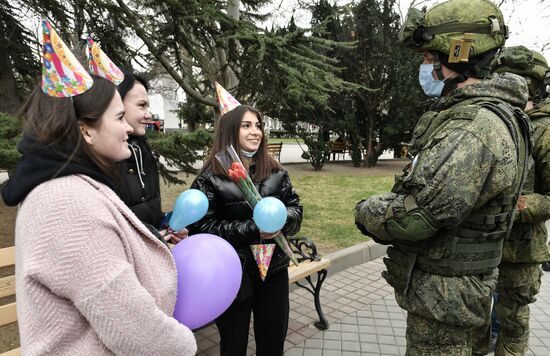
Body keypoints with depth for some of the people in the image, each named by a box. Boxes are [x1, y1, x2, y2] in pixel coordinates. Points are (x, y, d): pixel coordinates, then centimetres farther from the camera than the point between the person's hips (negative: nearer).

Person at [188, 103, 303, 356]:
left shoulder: (275, 172, 2)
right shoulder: (210, 179, -11)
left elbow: (295, 207, 6)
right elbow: (203, 228, -16)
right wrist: (252, 230, -23)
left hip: (274, 270, 4)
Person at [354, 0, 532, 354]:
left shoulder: (476, 127, -27)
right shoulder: (478, 114, 8)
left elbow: (413, 217, -32)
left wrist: (366, 211, -14)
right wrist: (387, 204, 1)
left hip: (445, 295, -9)